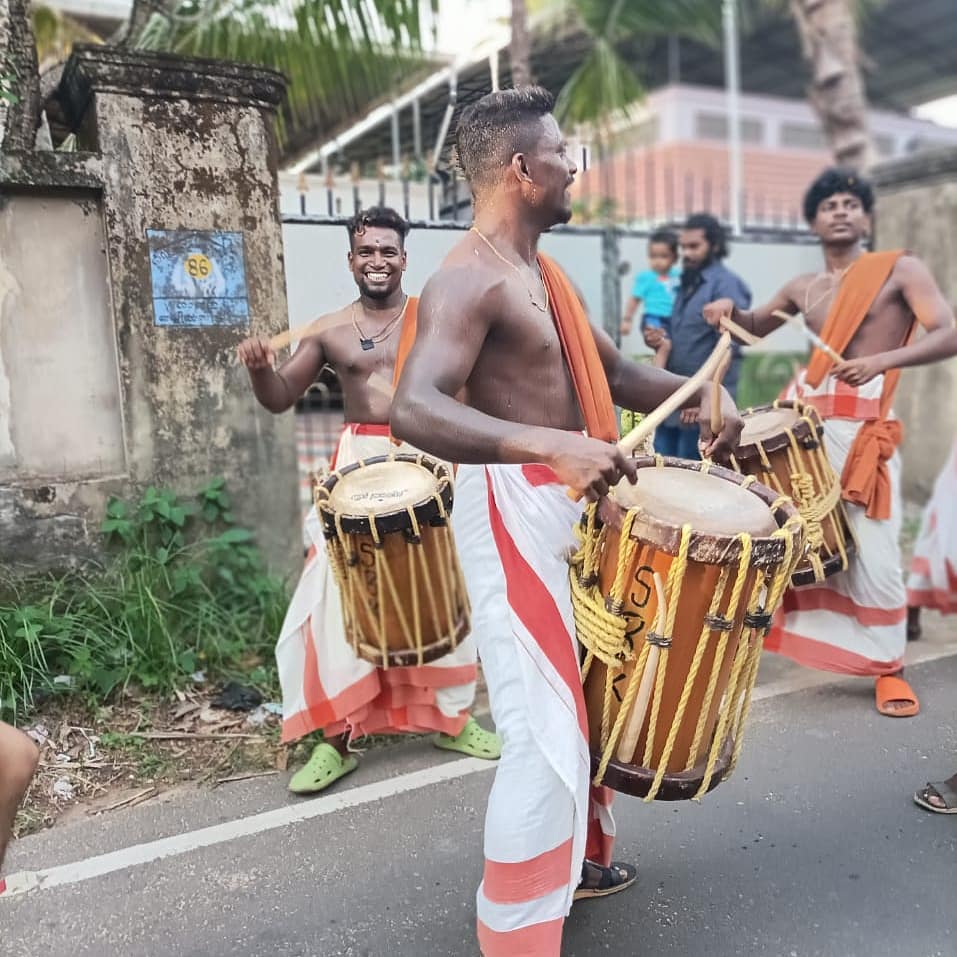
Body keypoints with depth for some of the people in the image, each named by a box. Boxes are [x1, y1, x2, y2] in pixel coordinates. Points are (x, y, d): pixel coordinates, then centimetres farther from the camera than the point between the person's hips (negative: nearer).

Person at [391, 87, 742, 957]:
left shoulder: (544, 272, 15)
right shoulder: (467, 280, -16)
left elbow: (614, 373, 20)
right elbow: (413, 408, -32)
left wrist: (698, 390, 1)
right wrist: (547, 443, -44)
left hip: (569, 506, 10)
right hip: (513, 512, -10)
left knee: (581, 700, 23)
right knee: (546, 735, -6)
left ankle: (580, 860, 44)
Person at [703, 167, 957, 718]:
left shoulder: (900, 270, 1)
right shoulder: (805, 288, 16)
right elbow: (757, 326, 31)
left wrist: (881, 360, -27)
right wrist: (730, 311, 7)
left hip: (863, 423, -5)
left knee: (872, 549, -5)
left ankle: (890, 666, 12)